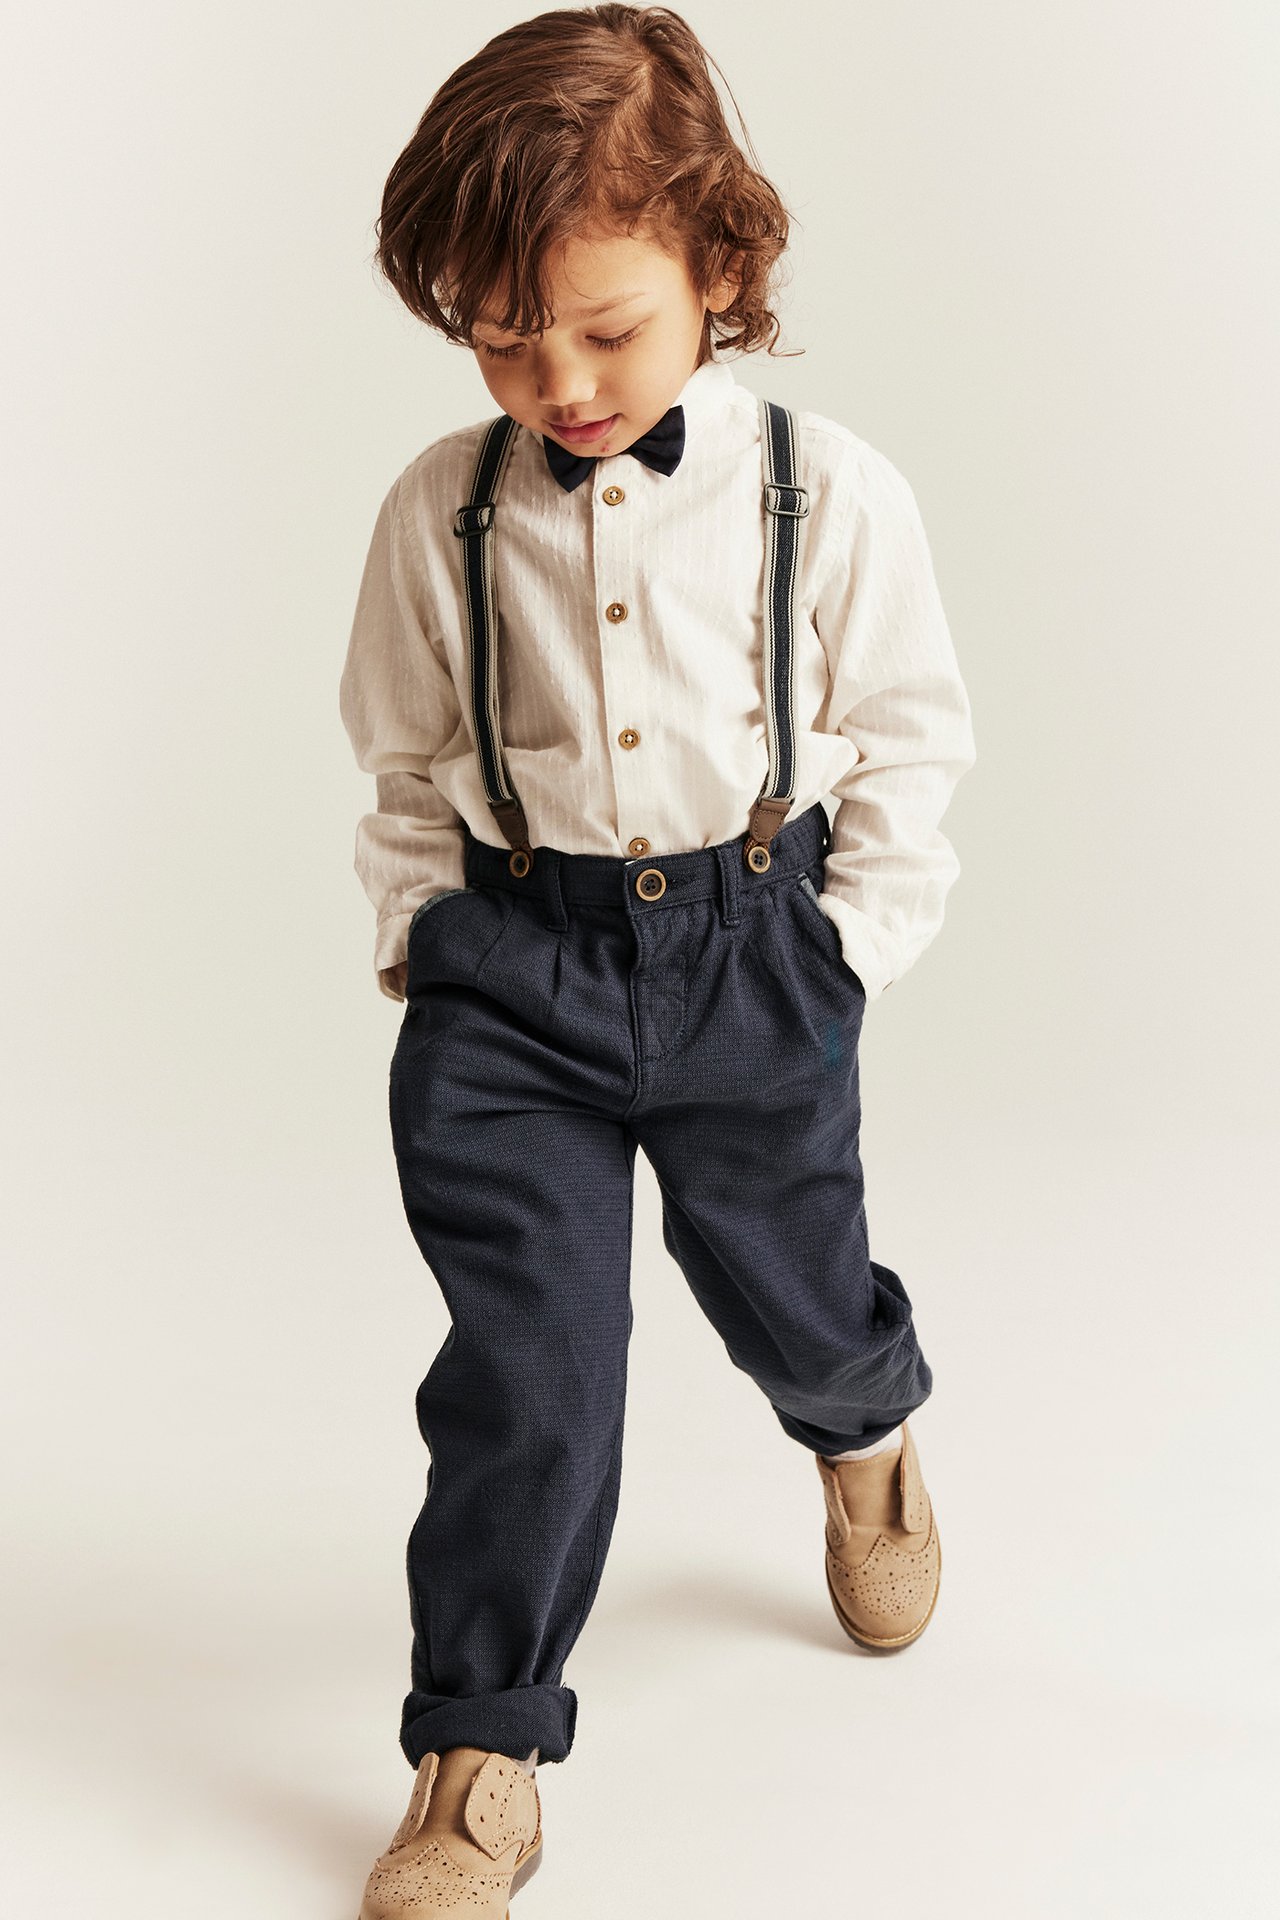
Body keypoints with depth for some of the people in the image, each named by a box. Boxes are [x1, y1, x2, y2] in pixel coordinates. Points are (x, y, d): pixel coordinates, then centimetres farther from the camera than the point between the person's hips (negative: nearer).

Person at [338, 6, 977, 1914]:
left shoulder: (829, 493, -8)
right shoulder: (442, 509, -4)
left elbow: (906, 745, 1)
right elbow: (410, 760, 9)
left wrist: (848, 950, -3)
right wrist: (421, 934, 3)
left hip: (754, 952, 0)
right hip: (514, 966, 0)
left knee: (790, 1290, 18)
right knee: (524, 1363, -2)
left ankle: (868, 1429, 57)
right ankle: (478, 1767, 12)